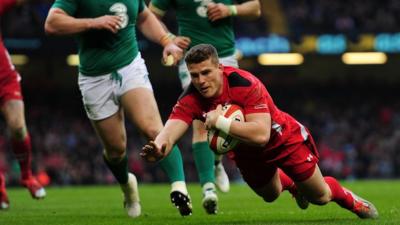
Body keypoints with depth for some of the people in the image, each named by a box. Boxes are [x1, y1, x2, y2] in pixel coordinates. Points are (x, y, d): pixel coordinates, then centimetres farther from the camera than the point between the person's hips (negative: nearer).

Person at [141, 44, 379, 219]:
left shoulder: (245, 84, -39)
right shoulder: (191, 99, -26)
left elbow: (261, 135, -46)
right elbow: (170, 130, -41)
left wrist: (221, 122, -51)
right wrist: (159, 146, -64)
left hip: (285, 139, -5)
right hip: (245, 151, 5)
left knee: (320, 196, 6)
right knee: (270, 195, 27)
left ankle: (350, 200, 39)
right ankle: (289, 182, 61)